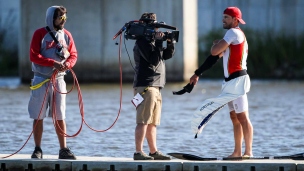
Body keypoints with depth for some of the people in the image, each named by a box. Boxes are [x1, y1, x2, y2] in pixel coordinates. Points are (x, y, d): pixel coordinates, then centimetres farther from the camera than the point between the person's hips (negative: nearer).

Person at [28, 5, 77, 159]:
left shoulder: (66, 35, 8)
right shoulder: (40, 34, -4)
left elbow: (73, 55, 8)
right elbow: (33, 56, -11)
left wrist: (67, 64, -15)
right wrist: (53, 63, -20)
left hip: (59, 79, 3)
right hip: (41, 80, -3)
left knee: (60, 116, 3)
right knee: (38, 116, 0)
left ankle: (64, 150, 5)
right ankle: (37, 150, 6)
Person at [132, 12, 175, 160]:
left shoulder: (151, 41, 20)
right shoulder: (142, 41, -10)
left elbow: (168, 55, 20)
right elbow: (154, 59, -20)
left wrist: (170, 42, 5)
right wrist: (159, 41, -16)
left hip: (155, 87, 10)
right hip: (145, 86, -10)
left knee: (153, 122, 11)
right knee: (143, 121, -13)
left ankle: (153, 151, 15)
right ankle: (138, 152, -15)